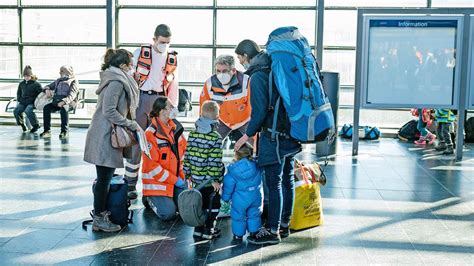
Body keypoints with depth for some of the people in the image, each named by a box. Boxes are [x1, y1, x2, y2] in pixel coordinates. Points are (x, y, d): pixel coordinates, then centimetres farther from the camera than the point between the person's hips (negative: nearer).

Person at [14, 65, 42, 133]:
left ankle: (36, 125, -17)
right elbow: (18, 93, 27)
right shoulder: (21, 84, 14)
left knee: (28, 110, -36)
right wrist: (19, 100, 12)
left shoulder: (36, 84, -2)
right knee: (16, 111, -24)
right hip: (23, 103, 5)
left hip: (32, 103, -5)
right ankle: (22, 124, 3)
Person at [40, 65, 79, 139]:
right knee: (46, 107, -24)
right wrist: (47, 89, 2)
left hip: (68, 102, -5)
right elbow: (48, 86, 29)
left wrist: (64, 101, -28)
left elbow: (72, 94, -10)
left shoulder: (73, 81, 6)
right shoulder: (58, 81, 26)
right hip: (56, 101, 5)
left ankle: (64, 131, -34)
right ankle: (47, 131, -24)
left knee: (64, 108, -38)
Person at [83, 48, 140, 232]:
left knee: (105, 178, 16)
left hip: (106, 136, 10)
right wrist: (132, 124, -14)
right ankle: (99, 219, 5)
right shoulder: (116, 82, -16)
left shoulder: (114, 80, 15)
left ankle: (100, 213, 25)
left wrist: (130, 124, 13)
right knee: (104, 178, -3)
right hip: (105, 137, -10)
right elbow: (109, 111, -21)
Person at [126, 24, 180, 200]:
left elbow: (173, 83, 14)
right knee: (135, 142, -1)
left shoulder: (173, 58, 8)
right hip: (140, 99, -2)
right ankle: (130, 184, 6)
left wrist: (174, 107, 8)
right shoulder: (140, 52, 0)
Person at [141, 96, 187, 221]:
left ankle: (168, 198, 24)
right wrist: (174, 180, -15)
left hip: (177, 178, 6)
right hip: (156, 181, -6)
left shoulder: (176, 128, 4)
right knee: (168, 214, -15)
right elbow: (151, 166, -19)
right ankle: (150, 199, 14)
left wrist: (182, 176, 3)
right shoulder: (151, 134, -18)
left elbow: (183, 152, 15)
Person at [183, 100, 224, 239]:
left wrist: (187, 173, 13)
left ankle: (199, 228, 22)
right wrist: (216, 179, -13)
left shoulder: (193, 134, 1)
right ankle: (209, 229, 12)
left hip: (196, 176, 6)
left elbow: (187, 155, 5)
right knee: (214, 202, 9)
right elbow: (215, 161, -18)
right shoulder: (216, 138, -16)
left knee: (200, 201, 17)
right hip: (209, 179, -6)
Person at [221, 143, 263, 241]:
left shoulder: (233, 171, -14)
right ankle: (254, 232, 25)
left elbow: (228, 186, -6)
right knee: (254, 215, 18)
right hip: (256, 198, 3)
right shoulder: (256, 167, -6)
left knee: (238, 216, 12)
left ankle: (238, 234, 20)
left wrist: (225, 197, 8)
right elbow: (260, 181, 9)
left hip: (240, 200, -3)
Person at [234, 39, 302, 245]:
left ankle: (273, 232, 3)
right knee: (287, 180, 14)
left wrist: (247, 135, -7)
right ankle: (284, 225, 26)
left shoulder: (257, 76, -14)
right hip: (290, 132, 9)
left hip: (273, 136, -9)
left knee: (274, 184, -3)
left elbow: (260, 111, -18)